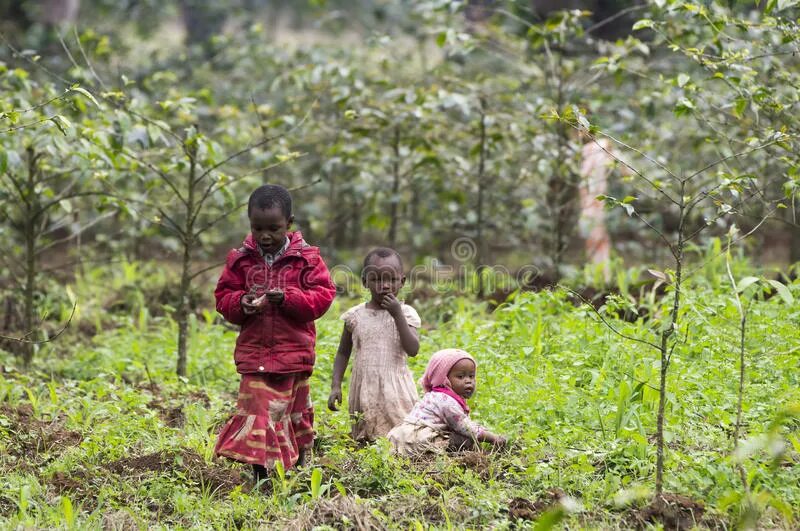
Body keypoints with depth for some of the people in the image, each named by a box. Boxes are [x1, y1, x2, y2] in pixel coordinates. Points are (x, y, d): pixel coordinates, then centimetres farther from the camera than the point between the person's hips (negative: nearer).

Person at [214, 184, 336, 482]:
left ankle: (301, 464, 29)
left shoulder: (306, 258, -3)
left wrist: (287, 298, -20)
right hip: (254, 351, 0)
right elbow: (223, 298, 6)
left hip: (294, 350, 0)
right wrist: (241, 303, -16)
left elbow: (323, 296, -6)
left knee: (296, 411, 12)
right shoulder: (240, 260, 2)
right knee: (257, 410, -8)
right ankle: (260, 475, -7)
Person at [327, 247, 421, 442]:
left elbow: (413, 350, -12)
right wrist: (336, 385, 2)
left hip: (396, 390, -1)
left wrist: (397, 315, -15)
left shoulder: (405, 313, 1)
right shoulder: (356, 316, 4)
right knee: (366, 442, 0)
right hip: (365, 388, 1)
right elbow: (343, 353, 12)